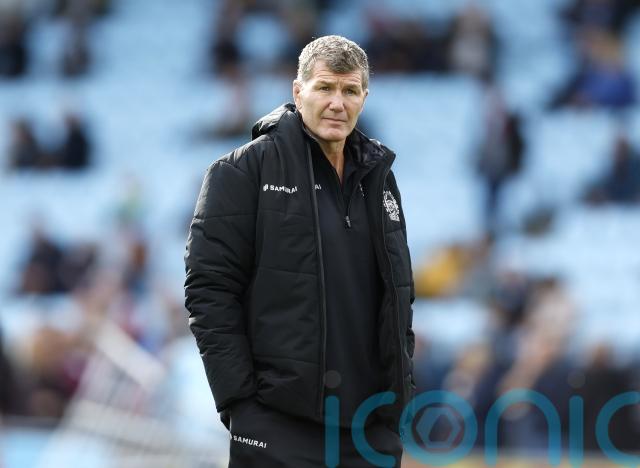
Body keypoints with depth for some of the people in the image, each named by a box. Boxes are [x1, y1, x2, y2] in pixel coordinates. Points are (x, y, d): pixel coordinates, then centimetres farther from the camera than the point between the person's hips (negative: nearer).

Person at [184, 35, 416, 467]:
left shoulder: (379, 179, 16)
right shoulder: (246, 171, -3)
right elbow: (209, 289, -7)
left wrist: (403, 389, 12)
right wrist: (238, 399, -13)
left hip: (375, 427, 6)